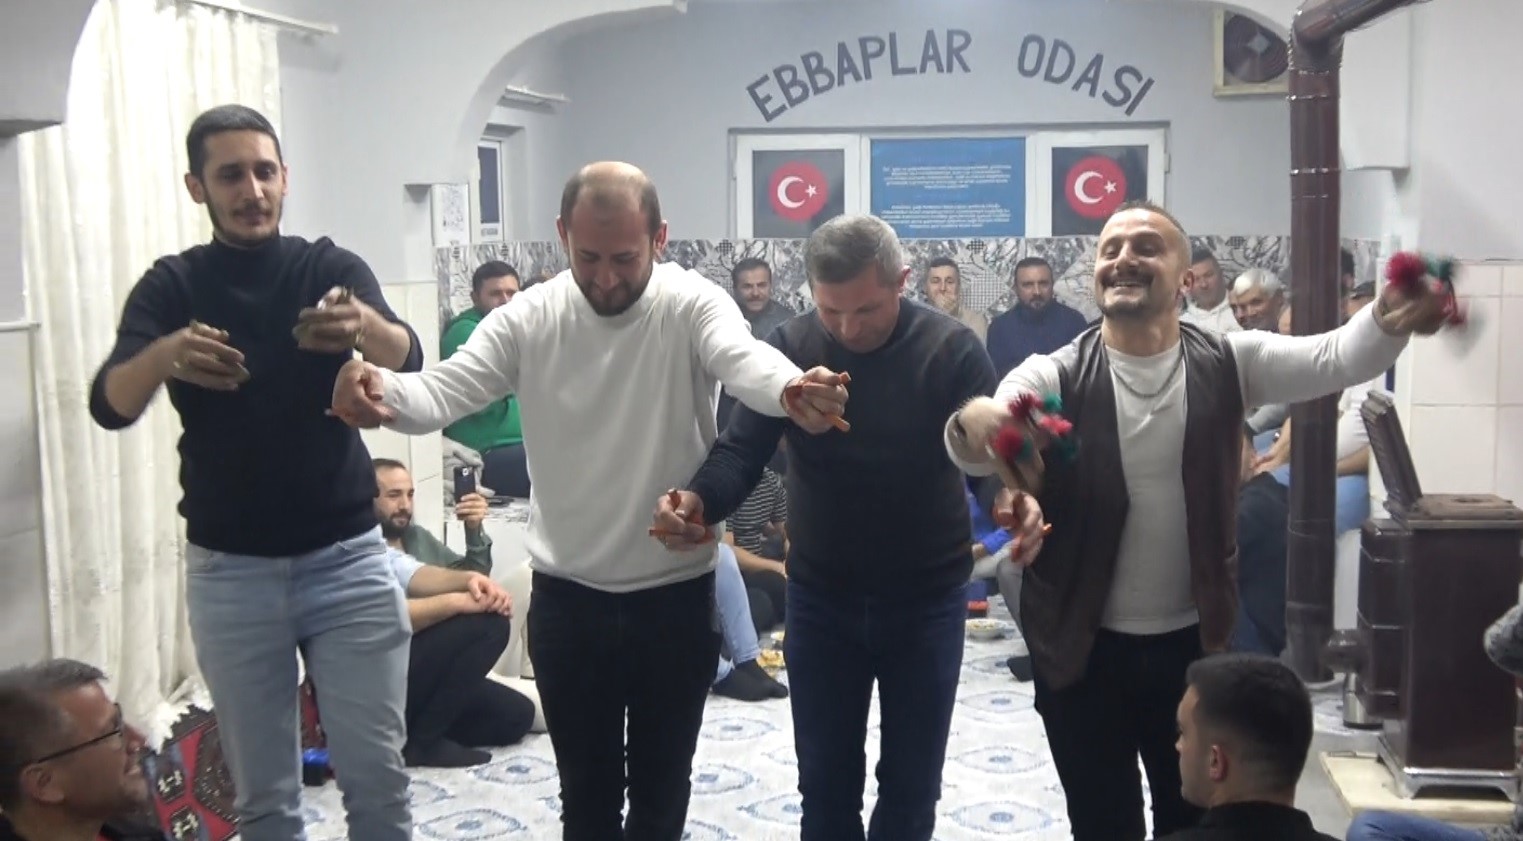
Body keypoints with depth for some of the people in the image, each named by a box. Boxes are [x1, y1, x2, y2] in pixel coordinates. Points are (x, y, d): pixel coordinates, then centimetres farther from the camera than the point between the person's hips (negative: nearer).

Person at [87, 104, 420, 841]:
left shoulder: (331, 268, -1)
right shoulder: (170, 287, -1)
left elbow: (407, 360, -19)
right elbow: (109, 406, -16)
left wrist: (364, 324, -43)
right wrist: (164, 356, -38)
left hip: (347, 559, 0)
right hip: (229, 571, 0)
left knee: (377, 776, 4)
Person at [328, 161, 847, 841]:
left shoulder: (693, 306, -12)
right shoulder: (529, 317, -6)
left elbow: (743, 359, -32)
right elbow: (448, 389, -17)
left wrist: (790, 390, -57)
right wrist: (381, 390, -41)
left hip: (676, 594, -1)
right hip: (566, 598, 1)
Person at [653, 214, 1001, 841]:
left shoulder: (951, 350, -12)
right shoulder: (790, 346, -8)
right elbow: (743, 448, -12)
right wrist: (699, 499, -35)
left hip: (926, 599, -1)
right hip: (820, 598, 1)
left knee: (911, 783, 13)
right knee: (825, 779, 13)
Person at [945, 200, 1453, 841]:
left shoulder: (1227, 363, -5)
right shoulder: (1054, 377, -10)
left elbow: (1335, 357, -18)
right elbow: (981, 449, -26)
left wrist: (1390, 320, -41)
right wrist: (973, 425, -52)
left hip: (1195, 643, 2)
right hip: (1083, 650, -2)